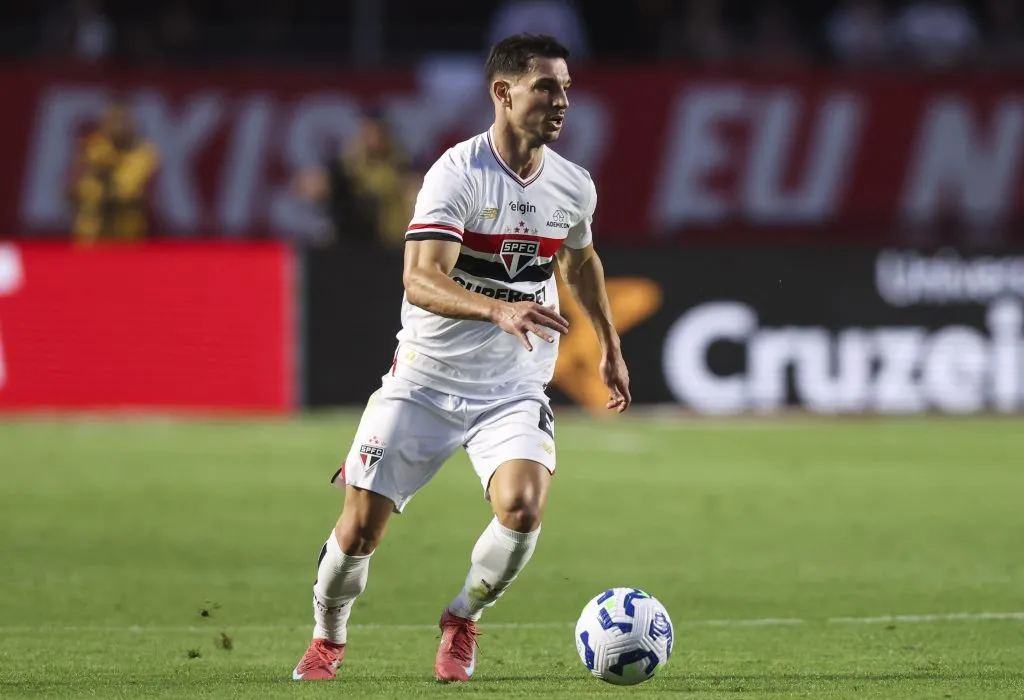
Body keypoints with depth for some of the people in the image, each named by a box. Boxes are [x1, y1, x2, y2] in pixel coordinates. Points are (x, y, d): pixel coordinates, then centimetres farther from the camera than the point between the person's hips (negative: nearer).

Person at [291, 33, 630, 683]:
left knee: (523, 508, -24)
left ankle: (462, 623, 5)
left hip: (513, 390, 3)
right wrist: (499, 310, -44)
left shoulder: (574, 186, 2)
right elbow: (420, 282, -28)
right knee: (359, 530, -2)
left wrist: (611, 347, 30)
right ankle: (328, 639, 30)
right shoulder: (457, 173, -16)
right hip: (425, 380, -3)